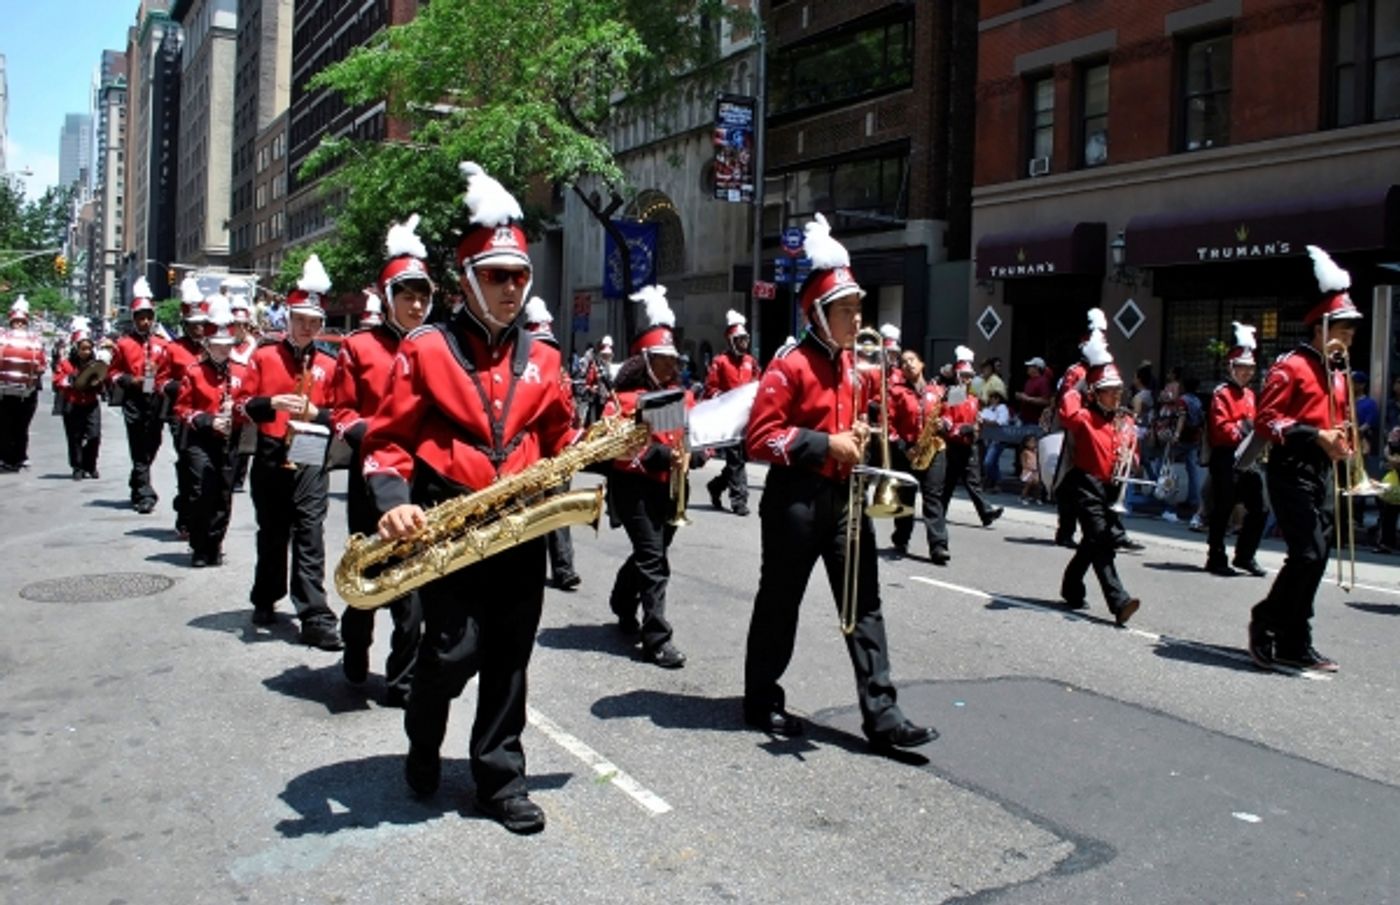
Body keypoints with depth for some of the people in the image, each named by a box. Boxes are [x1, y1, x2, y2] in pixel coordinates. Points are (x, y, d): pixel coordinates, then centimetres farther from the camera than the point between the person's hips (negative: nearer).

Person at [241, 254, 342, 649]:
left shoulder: (328, 365, 6)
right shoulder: (264, 356, 3)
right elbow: (246, 404, 2)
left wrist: (315, 413, -13)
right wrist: (273, 403, -16)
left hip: (311, 461, 0)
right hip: (271, 459, 0)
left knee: (310, 538, -5)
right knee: (271, 534, 13)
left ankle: (315, 617, -6)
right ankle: (265, 601, 32)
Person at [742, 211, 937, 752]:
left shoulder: (855, 366, 11)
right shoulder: (790, 366, -12)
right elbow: (760, 437, -17)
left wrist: (860, 435, 1)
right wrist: (825, 444, -20)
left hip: (845, 496, 7)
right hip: (796, 500, -7)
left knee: (864, 603, 4)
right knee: (780, 603, 7)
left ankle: (881, 716, 8)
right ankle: (762, 703, 24)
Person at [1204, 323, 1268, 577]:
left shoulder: (1249, 394, 18)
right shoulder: (1222, 394, -8)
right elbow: (1221, 427, -18)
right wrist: (1241, 434, -25)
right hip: (1227, 459, -8)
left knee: (1259, 509, 5)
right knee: (1222, 512, -1)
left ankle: (1245, 556, 18)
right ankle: (1216, 559, 9)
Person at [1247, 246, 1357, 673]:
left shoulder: (1337, 375, 19)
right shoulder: (1290, 366, -8)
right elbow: (1267, 418, -15)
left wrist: (1341, 443, 8)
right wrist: (1316, 436, -22)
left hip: (1323, 473, 9)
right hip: (1293, 470, -9)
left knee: (1316, 558, 7)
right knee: (1307, 554, -15)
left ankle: (1295, 645, 14)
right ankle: (1266, 623, 3)